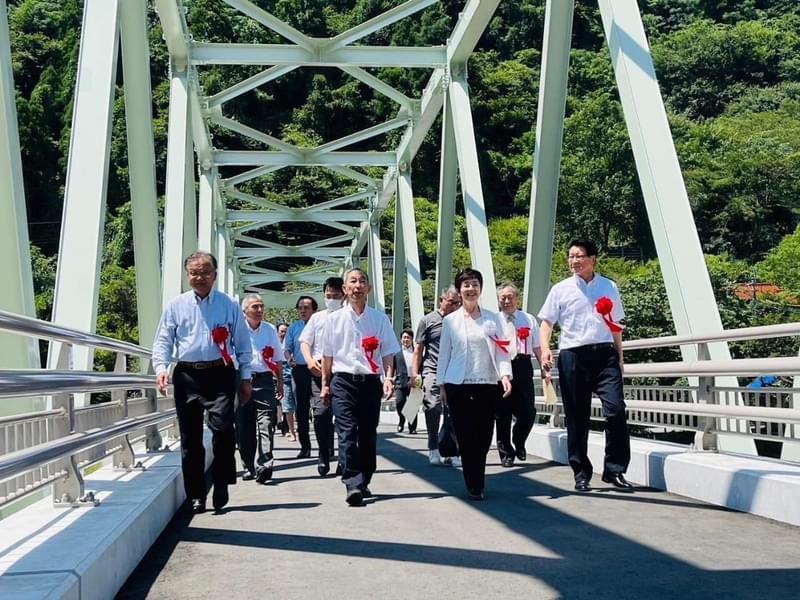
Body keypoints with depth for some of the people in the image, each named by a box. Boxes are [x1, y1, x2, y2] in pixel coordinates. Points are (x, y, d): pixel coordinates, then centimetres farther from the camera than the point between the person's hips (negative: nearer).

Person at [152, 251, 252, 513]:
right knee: (190, 437, 5)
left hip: (220, 374, -2)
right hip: (187, 375, 2)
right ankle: (196, 496, 14)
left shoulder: (230, 305, 8)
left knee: (223, 428, -18)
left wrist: (245, 378, 7)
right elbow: (162, 341, 8)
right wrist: (161, 367, -9)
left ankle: (221, 483, 1)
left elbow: (242, 344, 10)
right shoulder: (176, 305, 10)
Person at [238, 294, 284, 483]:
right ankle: (248, 467, 13)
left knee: (266, 422, -12)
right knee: (244, 426, 3)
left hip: (264, 380, 1)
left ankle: (265, 464, -22)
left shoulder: (270, 329, 13)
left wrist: (280, 382, 18)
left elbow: (276, 359, 19)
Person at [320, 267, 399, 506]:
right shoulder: (334, 319, 5)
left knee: (368, 435, 8)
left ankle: (363, 482, 21)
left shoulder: (379, 319, 6)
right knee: (347, 434, -12)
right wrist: (325, 384, 11)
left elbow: (388, 353, 6)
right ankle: (353, 485, -18)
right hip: (343, 381, -1)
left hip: (371, 381, 2)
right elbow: (327, 356, 11)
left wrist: (388, 377, -8)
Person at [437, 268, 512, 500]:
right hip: (458, 386, -1)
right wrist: (441, 384, 4)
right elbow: (444, 354, 8)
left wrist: (505, 374, -13)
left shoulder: (493, 318, 7)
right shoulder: (450, 320, 6)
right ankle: (474, 486, 7)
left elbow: (501, 350, 2)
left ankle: (476, 483, 23)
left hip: (487, 385, 1)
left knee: (483, 437, 4)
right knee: (466, 438, -3)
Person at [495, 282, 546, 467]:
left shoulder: (529, 320, 12)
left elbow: (537, 347, 13)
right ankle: (506, 453, 15)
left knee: (528, 412, -2)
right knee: (502, 414, 4)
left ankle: (519, 443, 26)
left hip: (523, 367, 1)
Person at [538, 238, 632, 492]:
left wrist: (619, 356, 14)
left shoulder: (609, 287, 12)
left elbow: (615, 325, 18)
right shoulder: (561, 289, 6)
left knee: (616, 409, -12)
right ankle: (581, 474, 14)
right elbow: (546, 322, 4)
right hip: (572, 356, -1)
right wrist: (545, 348, -13)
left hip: (604, 353, 1)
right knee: (577, 417, 4)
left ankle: (615, 470, 0)